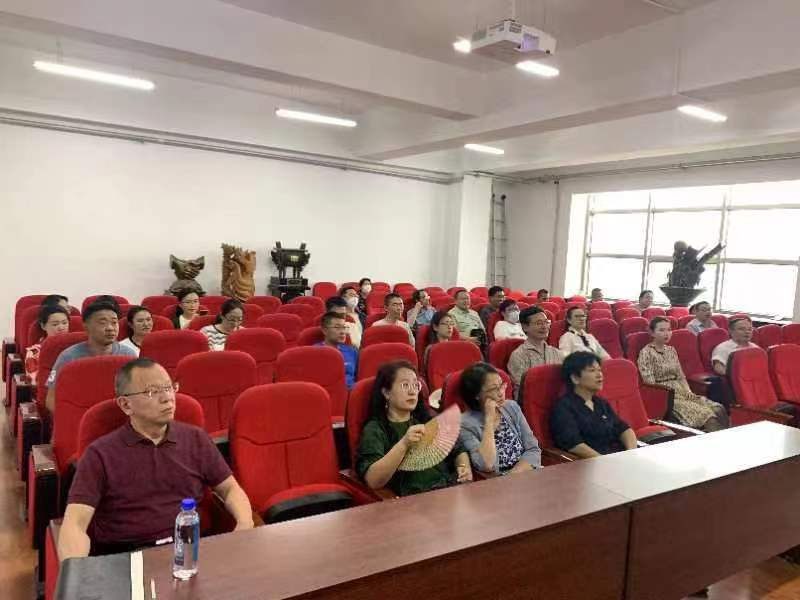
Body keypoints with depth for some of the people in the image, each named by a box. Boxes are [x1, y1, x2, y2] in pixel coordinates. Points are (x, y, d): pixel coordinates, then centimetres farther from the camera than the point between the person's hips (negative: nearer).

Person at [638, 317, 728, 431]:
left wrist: (689, 392, 0)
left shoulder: (671, 350, 16)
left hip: (682, 393, 7)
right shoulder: (646, 353, -7)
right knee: (704, 414, -26)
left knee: (718, 409, -15)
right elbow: (649, 382, -12)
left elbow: (681, 376, 17)